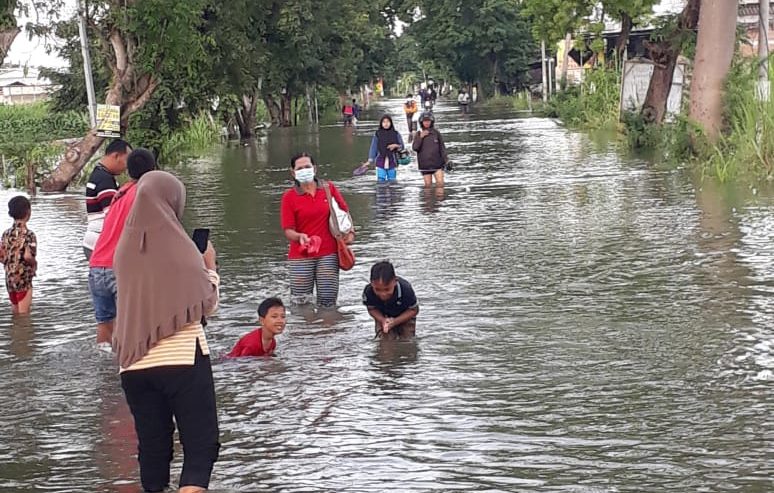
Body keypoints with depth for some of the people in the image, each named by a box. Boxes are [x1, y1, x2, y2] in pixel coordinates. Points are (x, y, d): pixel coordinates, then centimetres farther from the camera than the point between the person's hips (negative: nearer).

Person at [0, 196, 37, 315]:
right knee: (23, 315, 2)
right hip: (23, 280, -6)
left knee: (16, 314, 19)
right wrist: (35, 263, -6)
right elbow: (27, 256, -26)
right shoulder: (28, 234, -15)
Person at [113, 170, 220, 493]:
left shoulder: (125, 249, 7)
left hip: (134, 366, 5)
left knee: (152, 447, 13)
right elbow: (208, 304, -3)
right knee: (201, 445, -1)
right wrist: (210, 266, 13)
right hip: (183, 359, -5)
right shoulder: (179, 246, -7)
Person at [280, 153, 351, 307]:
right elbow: (288, 231, -4)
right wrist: (299, 236, -25)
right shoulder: (289, 197, -1)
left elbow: (344, 212, 16)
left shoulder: (329, 188, 5)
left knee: (328, 301, 1)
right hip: (301, 256, -1)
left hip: (328, 254, 1)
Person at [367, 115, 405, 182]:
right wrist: (370, 159, -10)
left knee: (392, 181, 4)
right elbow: (373, 147, -1)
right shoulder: (377, 134, 3)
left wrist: (396, 146, -14)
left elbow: (402, 146, 8)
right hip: (381, 162, -1)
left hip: (392, 162, 1)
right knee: (381, 180, -6)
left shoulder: (396, 134, 5)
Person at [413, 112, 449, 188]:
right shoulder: (418, 135, 4)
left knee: (440, 182, -11)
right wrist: (421, 137, -15)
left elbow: (442, 147, 5)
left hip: (437, 163, -1)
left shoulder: (436, 133, 2)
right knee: (428, 184, 4)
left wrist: (446, 159, -1)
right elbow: (415, 148, -5)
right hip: (425, 165, 1)